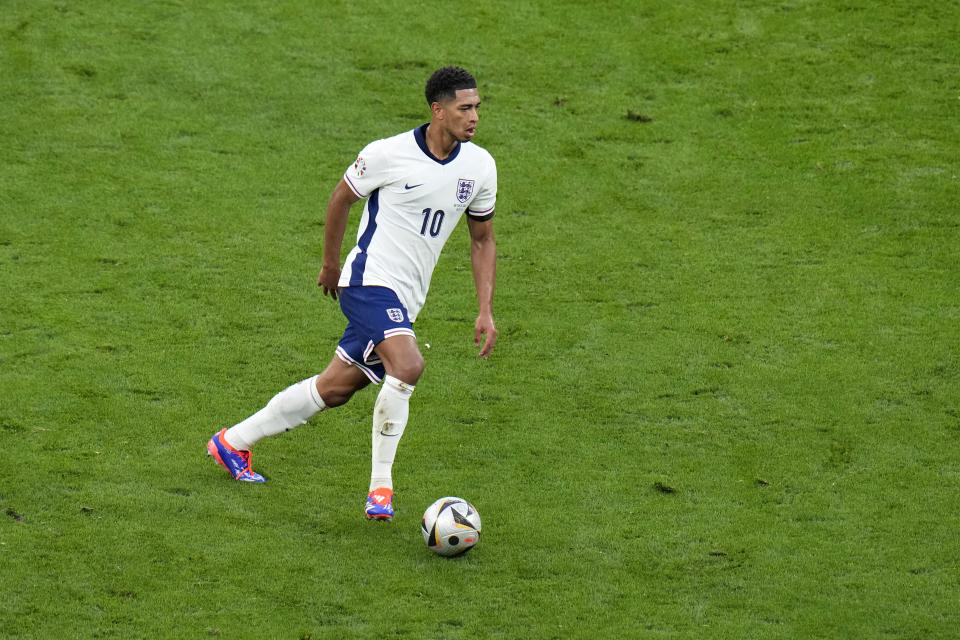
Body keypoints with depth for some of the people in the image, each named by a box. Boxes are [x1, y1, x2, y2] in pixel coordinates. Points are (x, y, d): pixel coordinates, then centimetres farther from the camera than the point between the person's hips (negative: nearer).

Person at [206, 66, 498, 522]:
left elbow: (483, 239, 14)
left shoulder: (479, 165, 3)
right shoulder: (389, 154, -14)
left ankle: (233, 442, 28)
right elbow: (342, 198, 3)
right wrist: (330, 263, 14)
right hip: (370, 281, -7)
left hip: (405, 301, 7)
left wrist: (486, 311, 7)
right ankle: (380, 487, -18)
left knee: (334, 388, 11)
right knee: (407, 365, -29)